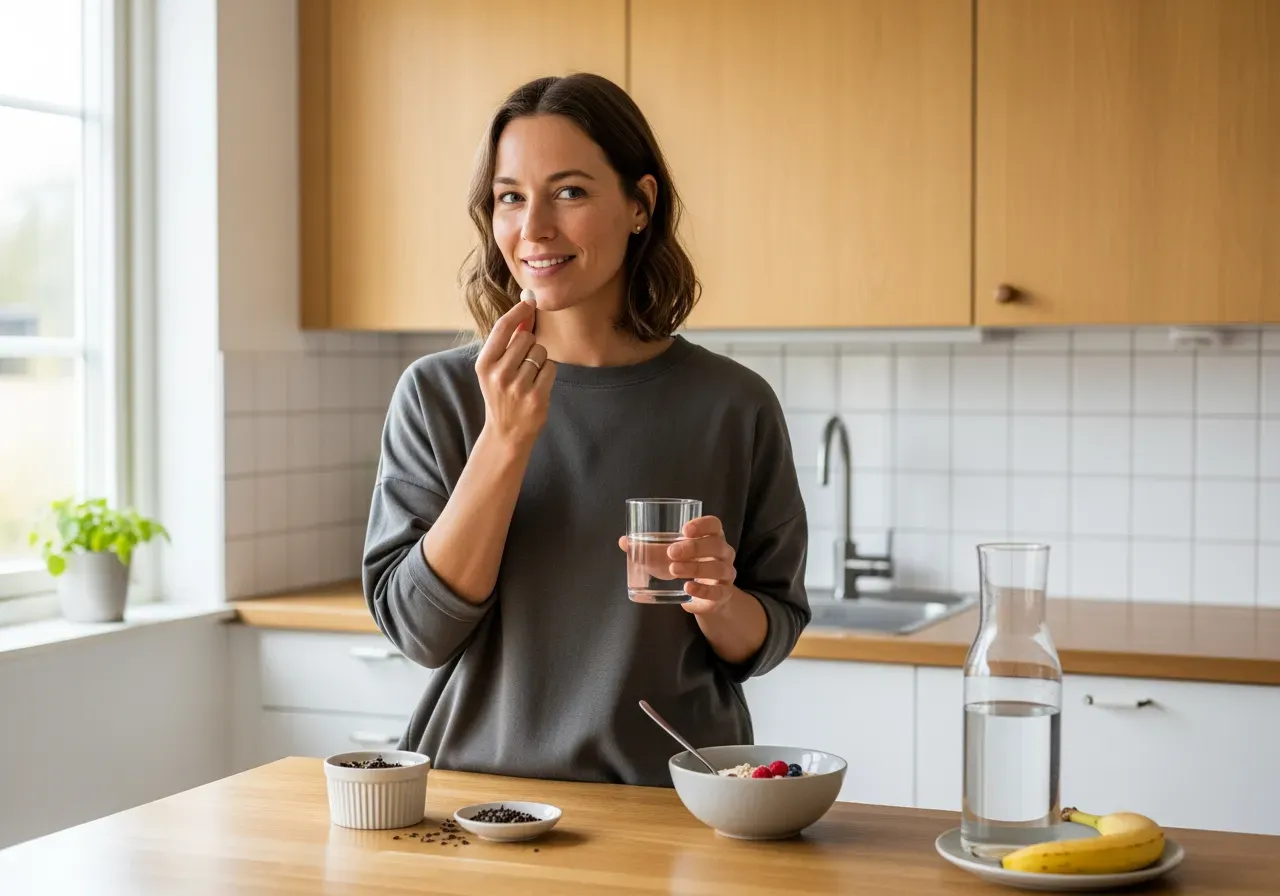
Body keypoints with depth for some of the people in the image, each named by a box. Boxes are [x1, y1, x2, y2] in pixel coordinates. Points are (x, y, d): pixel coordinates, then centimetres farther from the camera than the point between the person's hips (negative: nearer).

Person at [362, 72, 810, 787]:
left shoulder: (735, 406, 0)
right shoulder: (438, 395, 1)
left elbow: (765, 641, 9)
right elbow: (421, 629, -6)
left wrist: (717, 600, -13)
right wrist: (506, 437, -13)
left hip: (668, 804, 1)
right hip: (481, 785, 0)